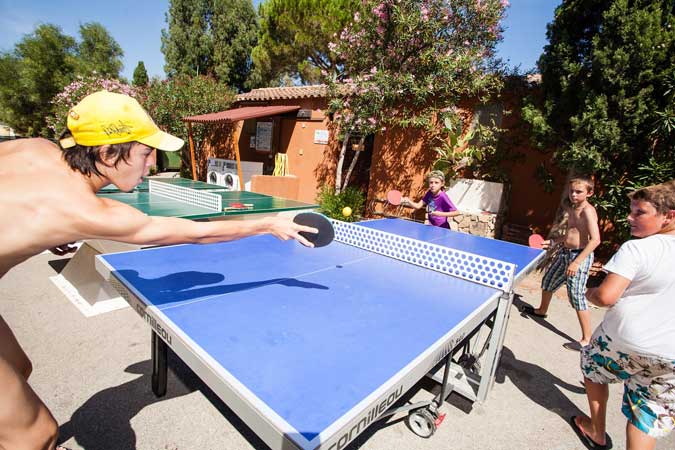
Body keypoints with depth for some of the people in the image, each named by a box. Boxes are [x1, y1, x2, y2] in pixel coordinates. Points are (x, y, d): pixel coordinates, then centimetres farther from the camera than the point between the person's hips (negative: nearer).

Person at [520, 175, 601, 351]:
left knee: (577, 295, -7)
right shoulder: (572, 209, 11)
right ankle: (542, 310, 45)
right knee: (547, 280, 21)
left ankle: (586, 339, 4)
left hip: (580, 255, -9)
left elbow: (595, 239, -24)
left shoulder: (587, 210, -16)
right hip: (564, 252, 9)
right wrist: (553, 242, 13)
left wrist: (577, 262, -28)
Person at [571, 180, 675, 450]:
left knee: (593, 368, 26)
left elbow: (605, 296, -25)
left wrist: (589, 292, -5)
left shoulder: (635, 249, -19)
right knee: (648, 417, 16)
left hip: (622, 343, -4)